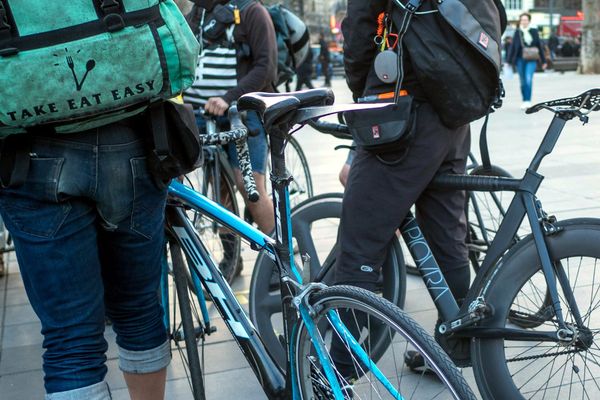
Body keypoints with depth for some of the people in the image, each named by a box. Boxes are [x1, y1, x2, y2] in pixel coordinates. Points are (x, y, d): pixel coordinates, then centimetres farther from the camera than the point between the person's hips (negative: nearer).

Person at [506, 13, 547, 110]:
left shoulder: (534, 32, 4)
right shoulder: (517, 32, 4)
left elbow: (539, 46, 9)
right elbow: (513, 47, 6)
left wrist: (543, 61, 10)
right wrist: (509, 61, 4)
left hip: (531, 60, -1)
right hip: (520, 60, 1)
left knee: (528, 79, -17)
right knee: (523, 82, 8)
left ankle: (528, 101, -15)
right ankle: (524, 101, 19)